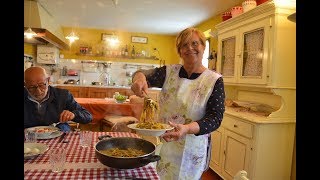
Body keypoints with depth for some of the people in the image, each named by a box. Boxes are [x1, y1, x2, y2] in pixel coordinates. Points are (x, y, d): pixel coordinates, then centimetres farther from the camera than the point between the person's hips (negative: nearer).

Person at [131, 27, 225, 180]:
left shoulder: (214, 80, -9)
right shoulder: (169, 72, 0)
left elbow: (215, 118, -16)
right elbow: (147, 75, -14)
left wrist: (187, 129, -33)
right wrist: (139, 77, -39)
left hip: (191, 151, -2)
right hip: (163, 145, 3)